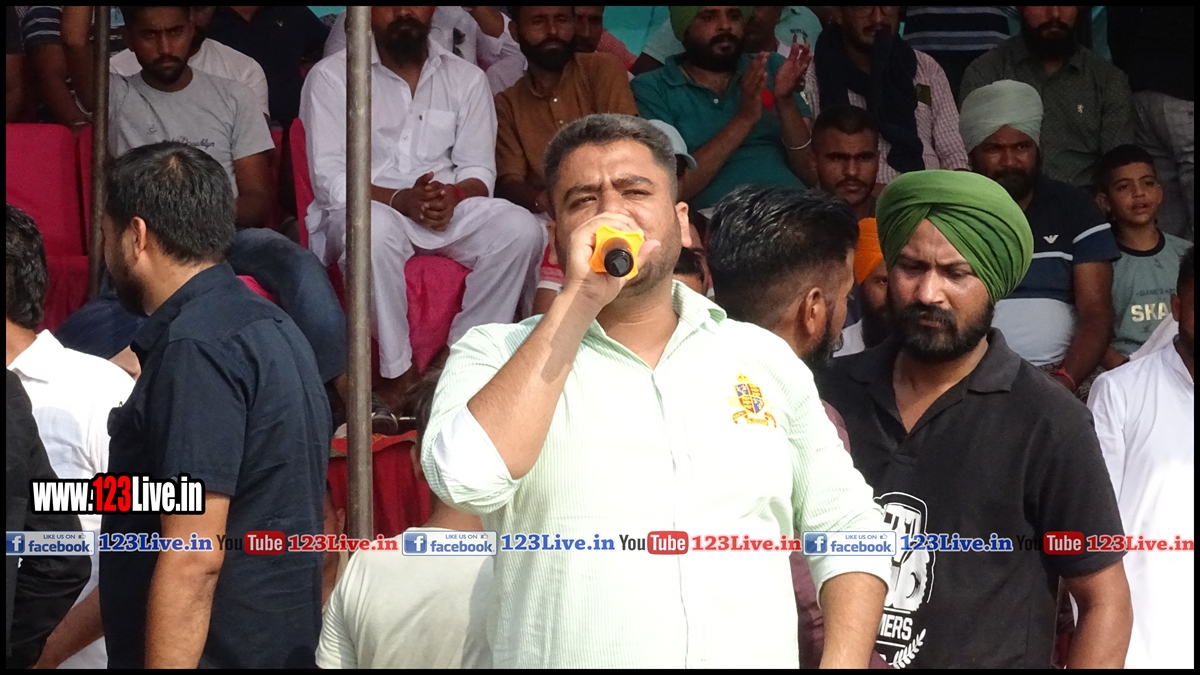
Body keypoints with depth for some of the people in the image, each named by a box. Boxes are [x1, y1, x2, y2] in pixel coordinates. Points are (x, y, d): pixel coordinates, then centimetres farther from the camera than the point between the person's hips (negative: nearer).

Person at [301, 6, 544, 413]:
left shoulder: (466, 78, 13)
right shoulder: (331, 77, 2)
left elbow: (479, 171, 7)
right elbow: (329, 179, -7)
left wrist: (453, 194, -18)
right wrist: (400, 199, -23)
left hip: (450, 209, 3)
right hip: (364, 209, -3)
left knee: (521, 230, -25)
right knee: (375, 229, -39)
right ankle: (399, 374, -28)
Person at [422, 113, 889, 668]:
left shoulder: (764, 358, 10)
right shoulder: (496, 355, 2)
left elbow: (847, 528, 13)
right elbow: (468, 480, -18)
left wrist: (843, 662, -3)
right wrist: (579, 299, -15)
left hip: (755, 655, 2)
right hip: (571, 657, -2)